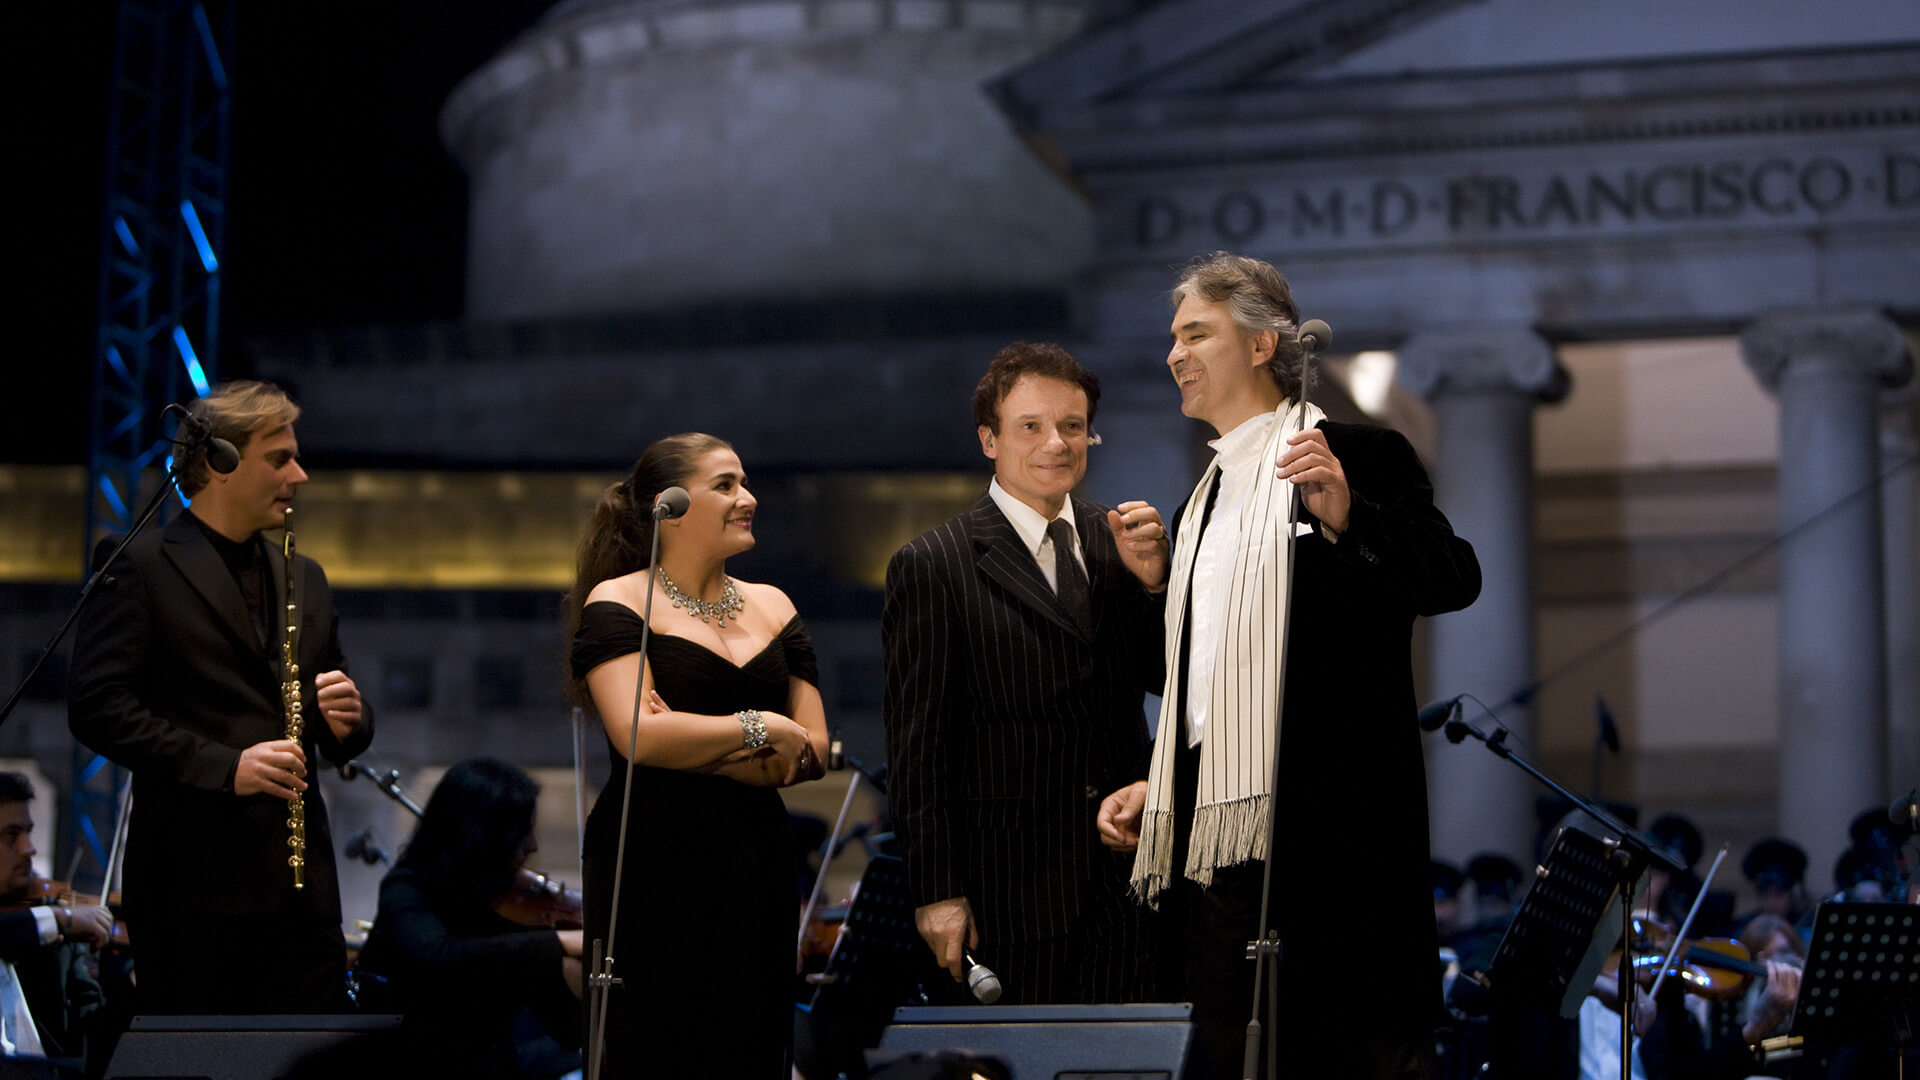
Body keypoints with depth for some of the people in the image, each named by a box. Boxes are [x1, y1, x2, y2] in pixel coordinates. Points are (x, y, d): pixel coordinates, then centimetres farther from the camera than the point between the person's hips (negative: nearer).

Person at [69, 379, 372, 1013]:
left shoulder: (304, 579, 20)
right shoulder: (141, 570, -1)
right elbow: (97, 708, -11)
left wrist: (347, 719, 0)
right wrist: (224, 766, -19)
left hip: (301, 883, 6)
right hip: (196, 883, -6)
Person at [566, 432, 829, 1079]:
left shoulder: (772, 607, 14)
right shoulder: (617, 603, -2)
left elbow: (811, 752, 6)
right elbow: (637, 734, -17)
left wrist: (700, 750, -10)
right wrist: (763, 729, -9)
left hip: (757, 864, 5)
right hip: (655, 869, -5)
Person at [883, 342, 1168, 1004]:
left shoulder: (1116, 541, 11)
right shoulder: (932, 566, -4)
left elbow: (1170, 680, 9)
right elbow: (918, 744, -5)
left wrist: (1152, 582, -8)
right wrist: (936, 892, -10)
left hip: (1125, 876, 4)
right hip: (1008, 888, -4)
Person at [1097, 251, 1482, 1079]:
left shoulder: (1359, 458, 0)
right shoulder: (1203, 500, 23)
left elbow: (1454, 579, -12)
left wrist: (1345, 519, -25)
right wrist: (1155, 787, 19)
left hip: (1328, 826, -7)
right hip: (1215, 837, 7)